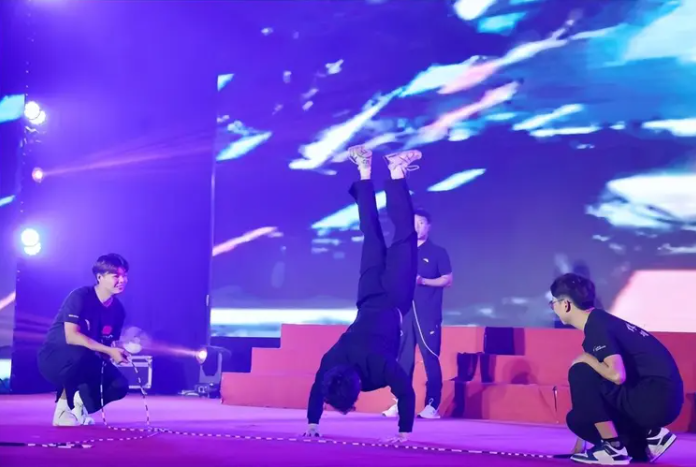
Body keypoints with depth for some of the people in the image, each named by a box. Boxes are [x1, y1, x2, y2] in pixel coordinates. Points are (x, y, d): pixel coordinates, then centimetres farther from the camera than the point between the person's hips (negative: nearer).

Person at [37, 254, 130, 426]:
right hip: (54, 359, -6)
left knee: (120, 385, -19)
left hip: (85, 365, 6)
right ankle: (63, 407, -18)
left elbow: (109, 345, 7)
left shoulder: (118, 309, -1)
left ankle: (78, 404, 8)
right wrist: (109, 351, -34)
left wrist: (118, 352, -18)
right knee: (81, 353, -39)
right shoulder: (80, 297, -20)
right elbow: (72, 337, -30)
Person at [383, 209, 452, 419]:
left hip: (428, 314, -4)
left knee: (430, 359, -5)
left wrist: (422, 280, -14)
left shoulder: (438, 252, 3)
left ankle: (432, 405, -3)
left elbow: (448, 280, -2)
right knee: (403, 359, 4)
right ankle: (400, 403, 8)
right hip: (405, 311, 4)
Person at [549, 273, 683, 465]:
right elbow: (592, 390, 21)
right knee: (577, 418, 9)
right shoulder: (599, 322, 16)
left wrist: (586, 359, -9)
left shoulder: (596, 327, -15)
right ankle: (650, 435, 9)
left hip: (656, 397, -9)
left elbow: (617, 375, -31)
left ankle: (612, 448, -9)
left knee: (581, 373, -13)